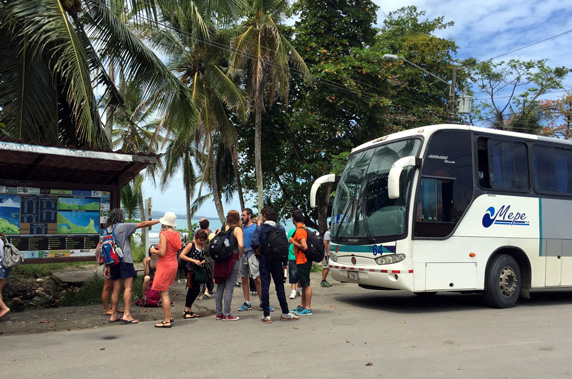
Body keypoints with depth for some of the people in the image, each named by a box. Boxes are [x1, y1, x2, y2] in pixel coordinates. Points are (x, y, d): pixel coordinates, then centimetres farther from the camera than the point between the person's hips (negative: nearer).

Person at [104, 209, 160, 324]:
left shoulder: (107, 230, 12)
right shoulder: (123, 226, -4)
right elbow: (142, 224, -3)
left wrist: (107, 267, 17)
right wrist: (159, 221, 5)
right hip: (125, 261, -6)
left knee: (116, 288, 10)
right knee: (128, 288, -7)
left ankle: (114, 315, 14)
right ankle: (126, 315, -12)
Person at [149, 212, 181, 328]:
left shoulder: (163, 234, -16)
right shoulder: (177, 234, 5)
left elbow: (162, 252, -22)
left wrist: (153, 251, -3)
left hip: (165, 265, -8)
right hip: (174, 264, 8)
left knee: (164, 293, -1)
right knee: (165, 292, 19)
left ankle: (166, 321, 3)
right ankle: (169, 316, 22)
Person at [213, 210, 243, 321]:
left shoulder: (222, 228, 9)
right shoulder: (237, 229, -7)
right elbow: (241, 245, -21)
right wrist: (240, 255, -6)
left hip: (221, 259, 6)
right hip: (232, 260, -5)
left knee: (220, 287, 13)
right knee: (229, 288, -1)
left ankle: (219, 313, 20)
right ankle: (226, 315, 2)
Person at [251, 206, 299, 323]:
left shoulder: (260, 228, -6)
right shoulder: (280, 228, 2)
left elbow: (255, 243, -20)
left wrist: (258, 250, 2)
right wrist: (285, 262, 5)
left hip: (264, 260, -2)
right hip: (277, 261, 2)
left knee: (265, 286, 3)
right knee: (280, 286, 10)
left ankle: (266, 315, 4)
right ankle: (285, 313, 14)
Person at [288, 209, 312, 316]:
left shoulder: (299, 231, -18)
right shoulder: (303, 228, 13)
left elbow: (304, 247, -25)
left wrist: (294, 242, -14)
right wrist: (293, 241, 14)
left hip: (303, 262, -10)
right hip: (302, 261, 10)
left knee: (306, 284, -5)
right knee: (304, 284, 16)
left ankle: (307, 308, 0)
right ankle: (302, 306, 25)